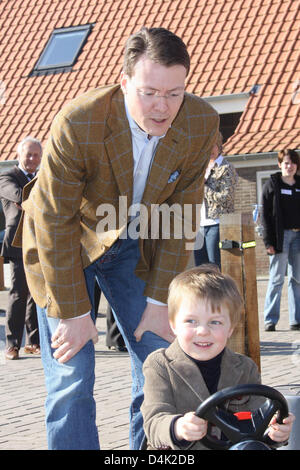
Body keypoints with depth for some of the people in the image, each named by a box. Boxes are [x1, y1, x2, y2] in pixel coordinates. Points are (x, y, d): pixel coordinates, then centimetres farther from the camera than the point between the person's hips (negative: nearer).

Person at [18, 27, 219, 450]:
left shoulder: (201, 124, -20)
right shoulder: (77, 123, -32)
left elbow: (181, 216, -9)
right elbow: (56, 223, -23)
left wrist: (159, 301, -8)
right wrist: (74, 313, -18)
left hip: (134, 243, 4)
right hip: (66, 242, -4)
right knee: (71, 376, -7)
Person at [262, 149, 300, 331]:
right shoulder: (272, 184, 2)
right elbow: (266, 215, -3)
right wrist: (268, 241, -11)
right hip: (281, 235, -4)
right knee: (277, 279, -4)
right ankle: (270, 320, 0)